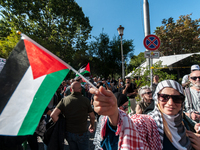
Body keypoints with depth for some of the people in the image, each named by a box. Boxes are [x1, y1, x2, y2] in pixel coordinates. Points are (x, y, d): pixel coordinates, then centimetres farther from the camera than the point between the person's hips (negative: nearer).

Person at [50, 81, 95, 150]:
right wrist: (92, 125, 13)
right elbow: (92, 117, -6)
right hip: (81, 133, -3)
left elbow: (53, 115, -13)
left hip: (68, 132, 3)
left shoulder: (64, 100, -8)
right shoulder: (85, 100, -14)